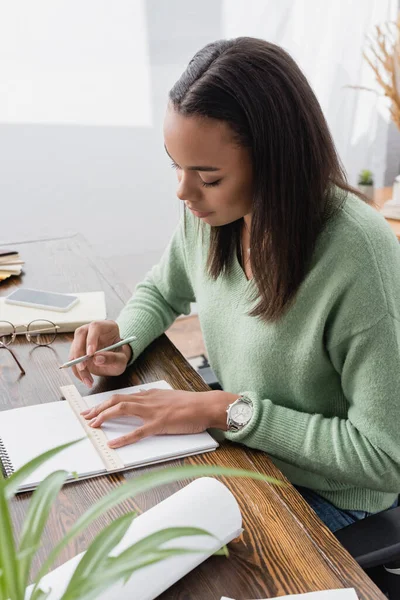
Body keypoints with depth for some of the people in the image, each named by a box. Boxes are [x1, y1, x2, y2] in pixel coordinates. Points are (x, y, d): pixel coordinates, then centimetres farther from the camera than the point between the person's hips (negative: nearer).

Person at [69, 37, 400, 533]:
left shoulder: (358, 254, -32)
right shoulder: (208, 211, -11)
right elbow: (161, 292, 11)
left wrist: (226, 409, -27)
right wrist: (124, 343, -11)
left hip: (324, 489, -5)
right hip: (234, 438, 6)